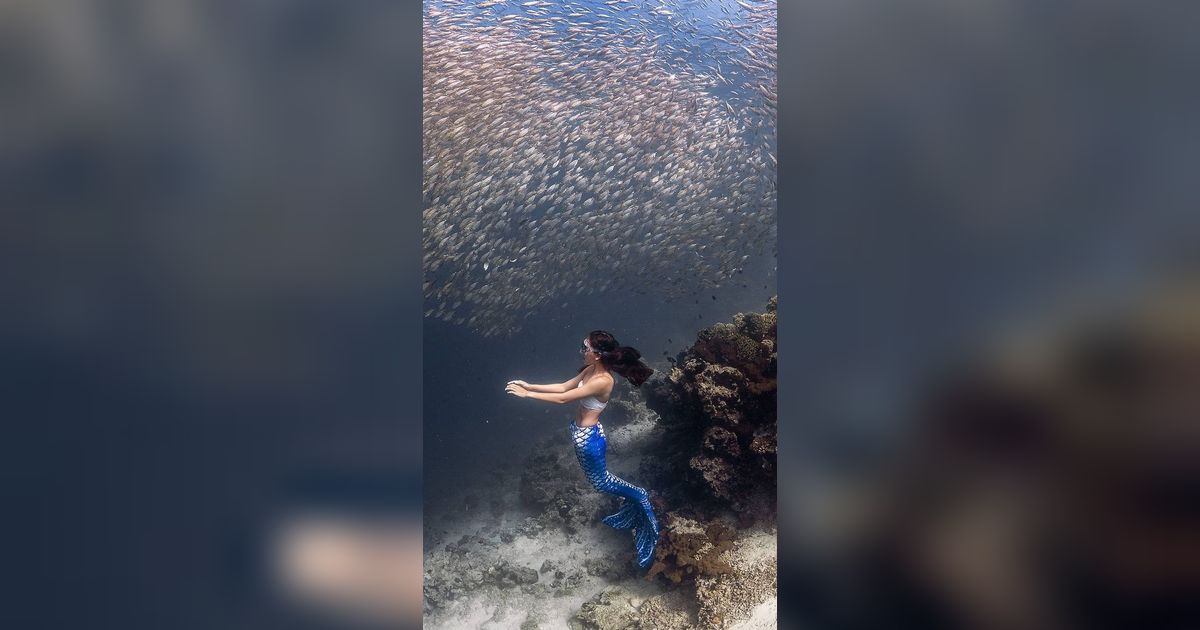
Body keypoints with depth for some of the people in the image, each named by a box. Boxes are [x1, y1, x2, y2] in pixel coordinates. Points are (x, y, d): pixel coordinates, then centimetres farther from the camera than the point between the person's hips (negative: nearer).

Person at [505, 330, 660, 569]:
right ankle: (631, 497, 40)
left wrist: (527, 394, -23)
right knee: (600, 476, 25)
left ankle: (639, 496, 27)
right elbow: (563, 387, 5)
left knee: (599, 481, 13)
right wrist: (529, 386, -2)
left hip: (588, 437, -9)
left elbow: (562, 399, -28)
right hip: (581, 431, 9)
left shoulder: (601, 381, -31)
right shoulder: (590, 370, -4)